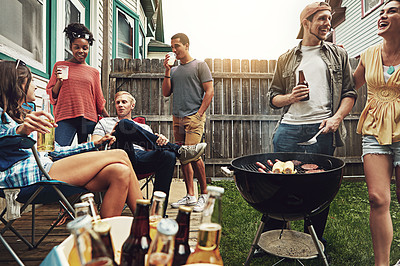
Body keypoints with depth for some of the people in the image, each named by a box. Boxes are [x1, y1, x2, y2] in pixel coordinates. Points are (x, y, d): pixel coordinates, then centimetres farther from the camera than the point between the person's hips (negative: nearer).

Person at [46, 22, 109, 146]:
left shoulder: (94, 72, 13)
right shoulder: (60, 66, 11)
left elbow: (99, 101, 16)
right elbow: (52, 96, 12)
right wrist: (59, 81, -6)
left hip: (89, 119, 1)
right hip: (65, 118, -1)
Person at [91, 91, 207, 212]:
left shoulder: (145, 127, 32)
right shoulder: (105, 122, 32)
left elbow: (152, 151, 17)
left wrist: (160, 141, -7)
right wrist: (110, 136, -1)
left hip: (141, 161, 2)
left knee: (168, 156, -30)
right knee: (125, 124, -28)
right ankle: (179, 150, -25)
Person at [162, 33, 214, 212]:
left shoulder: (199, 65, 3)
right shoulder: (174, 70, 20)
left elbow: (209, 91, -3)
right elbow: (166, 93, 14)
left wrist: (199, 114, -11)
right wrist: (167, 72, 5)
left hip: (194, 118, -6)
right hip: (177, 118, 6)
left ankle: (204, 194, 3)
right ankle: (190, 195, 15)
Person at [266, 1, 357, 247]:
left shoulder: (338, 55, 16)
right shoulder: (286, 59, 15)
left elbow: (349, 93, 11)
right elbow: (273, 98, 15)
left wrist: (337, 117, -7)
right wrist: (290, 97, -6)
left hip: (323, 129, 0)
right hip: (289, 128, 0)